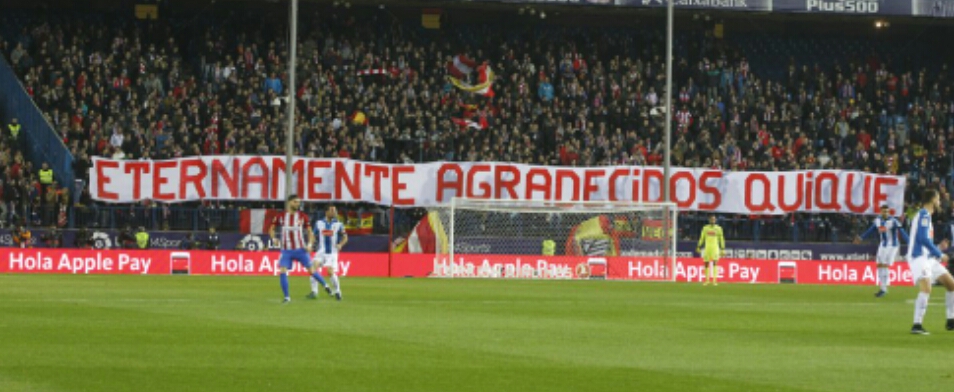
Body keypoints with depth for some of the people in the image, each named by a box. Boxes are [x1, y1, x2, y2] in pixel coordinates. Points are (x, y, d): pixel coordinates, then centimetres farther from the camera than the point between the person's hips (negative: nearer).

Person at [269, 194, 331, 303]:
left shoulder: (302, 216, -1)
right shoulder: (280, 217, 1)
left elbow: (310, 232, 6)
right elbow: (271, 228, 15)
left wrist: (309, 244, -9)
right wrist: (274, 238, -3)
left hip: (300, 249, -1)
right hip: (286, 250, 1)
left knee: (311, 270, 0)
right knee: (282, 272, -12)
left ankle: (325, 286, 25)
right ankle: (286, 297, -1)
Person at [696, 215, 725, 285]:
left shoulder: (718, 228, 1)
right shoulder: (705, 228, 7)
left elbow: (721, 239, 5)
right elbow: (701, 238, 14)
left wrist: (722, 249, 2)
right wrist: (699, 247, 10)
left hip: (715, 248, -3)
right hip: (707, 247, 3)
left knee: (715, 263, -15)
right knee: (706, 264, 5)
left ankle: (715, 280, -18)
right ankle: (707, 279, 19)